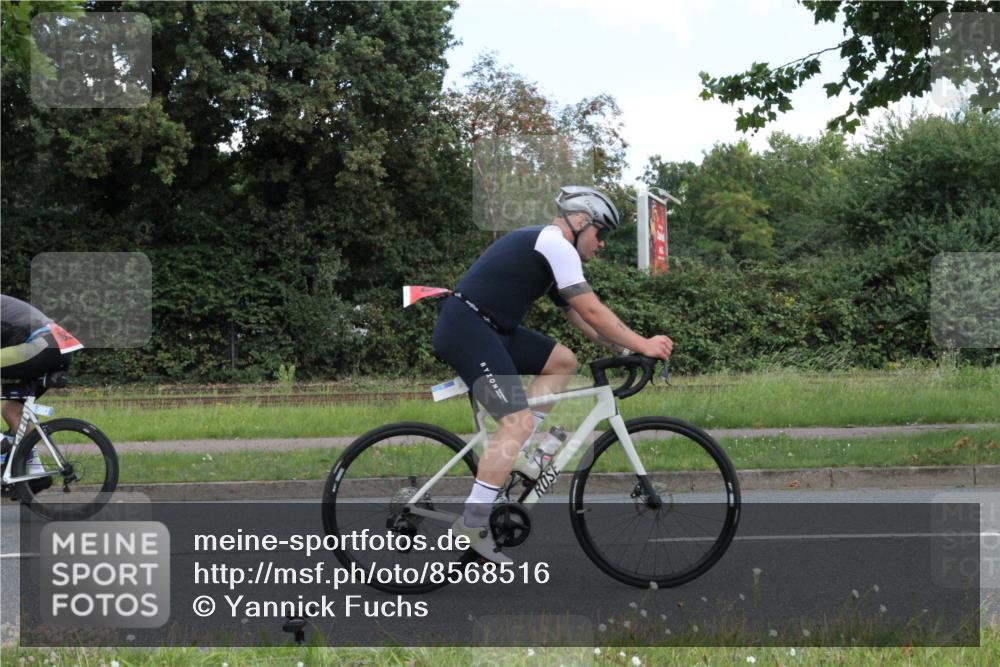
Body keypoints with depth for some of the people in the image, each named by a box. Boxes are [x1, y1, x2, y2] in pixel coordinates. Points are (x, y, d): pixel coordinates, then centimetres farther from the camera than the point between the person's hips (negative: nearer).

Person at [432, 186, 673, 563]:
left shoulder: (547, 249, 22)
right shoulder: (557, 245, -9)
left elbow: (579, 315, 24)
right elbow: (592, 311, -12)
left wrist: (623, 350, 16)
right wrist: (642, 345, -6)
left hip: (488, 329, 10)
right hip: (466, 329, -10)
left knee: (562, 361, 11)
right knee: (517, 420, -16)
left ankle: (518, 451, 6)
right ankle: (473, 523, -16)